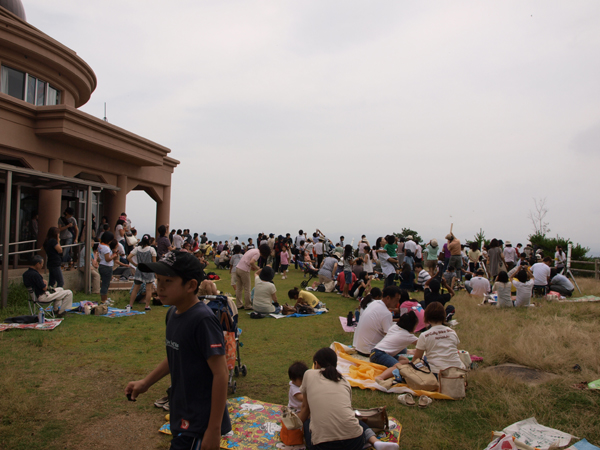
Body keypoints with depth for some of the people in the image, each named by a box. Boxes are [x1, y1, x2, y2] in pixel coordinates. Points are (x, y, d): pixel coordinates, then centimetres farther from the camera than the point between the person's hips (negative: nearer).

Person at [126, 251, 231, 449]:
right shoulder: (173, 313, 2)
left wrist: (214, 429, -21)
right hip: (182, 417, 8)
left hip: (198, 424, -8)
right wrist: (145, 383, 11)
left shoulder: (203, 320, -24)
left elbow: (221, 374, -23)